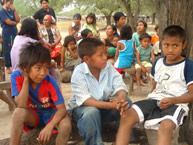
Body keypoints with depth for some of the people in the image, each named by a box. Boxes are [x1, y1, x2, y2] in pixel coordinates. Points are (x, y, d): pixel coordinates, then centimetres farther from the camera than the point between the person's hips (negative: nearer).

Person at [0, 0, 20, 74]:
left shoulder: (11, 10, 8)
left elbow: (18, 20, 1)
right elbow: (9, 22, -16)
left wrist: (14, 10, -6)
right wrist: (16, 23, 3)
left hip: (14, 33, 6)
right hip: (7, 34, -6)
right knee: (8, 51, -1)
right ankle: (8, 67, 10)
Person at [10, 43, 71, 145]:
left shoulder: (49, 81, -23)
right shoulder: (16, 76, -20)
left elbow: (62, 108, -24)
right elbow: (21, 105, -27)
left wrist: (49, 126, -41)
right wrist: (26, 79, -30)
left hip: (51, 113, -1)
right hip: (32, 114, 1)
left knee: (66, 126, -32)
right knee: (18, 112, -33)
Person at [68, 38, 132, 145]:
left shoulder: (109, 67, -10)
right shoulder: (79, 73, -22)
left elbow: (121, 88, -17)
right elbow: (85, 100, -31)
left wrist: (120, 99, -43)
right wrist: (110, 105, -44)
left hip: (106, 104, 4)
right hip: (83, 107, -4)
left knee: (126, 101, -20)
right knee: (91, 112, -37)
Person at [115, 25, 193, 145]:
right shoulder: (158, 63, 17)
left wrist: (173, 100, -19)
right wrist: (152, 96, 9)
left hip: (175, 104, -5)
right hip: (154, 100, 6)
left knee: (166, 126, -38)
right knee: (127, 116, -19)